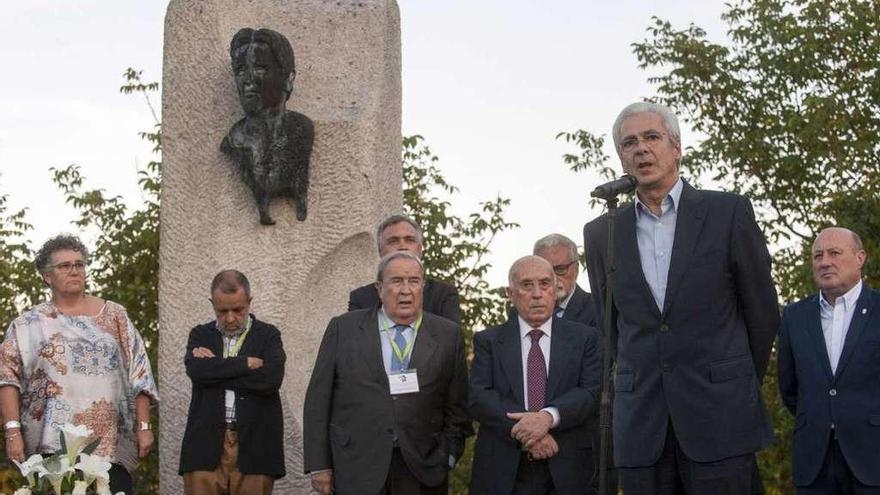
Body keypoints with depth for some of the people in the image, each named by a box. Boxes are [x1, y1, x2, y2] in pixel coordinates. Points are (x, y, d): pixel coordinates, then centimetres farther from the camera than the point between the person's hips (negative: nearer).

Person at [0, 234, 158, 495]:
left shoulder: (114, 315, 12)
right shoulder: (29, 324, 9)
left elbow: (138, 374, 9)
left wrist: (143, 426, 2)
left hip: (111, 444, 1)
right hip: (52, 446, -1)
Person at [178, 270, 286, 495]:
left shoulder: (268, 335, 8)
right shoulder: (200, 335, 15)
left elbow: (271, 378, -11)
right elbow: (196, 370, -7)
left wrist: (216, 368, -5)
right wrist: (245, 363, -8)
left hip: (254, 448, -1)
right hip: (206, 447, 1)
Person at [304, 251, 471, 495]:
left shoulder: (448, 335, 6)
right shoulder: (343, 328, 4)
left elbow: (457, 404, 7)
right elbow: (318, 399, 3)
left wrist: (448, 455, -1)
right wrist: (318, 464, -1)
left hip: (422, 471, 0)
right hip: (357, 470, 0)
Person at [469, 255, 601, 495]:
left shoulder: (584, 338, 6)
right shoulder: (488, 341, 6)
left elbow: (591, 391, -5)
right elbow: (478, 397, -5)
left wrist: (549, 417, -22)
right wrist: (524, 431, -18)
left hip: (566, 469, 0)